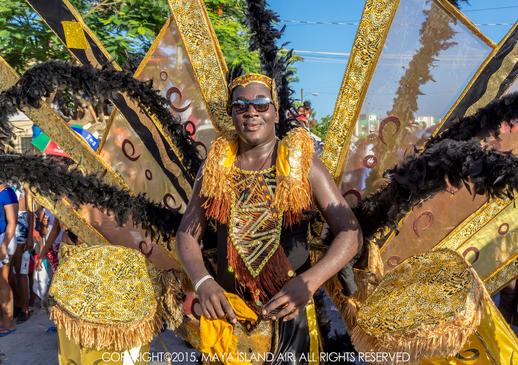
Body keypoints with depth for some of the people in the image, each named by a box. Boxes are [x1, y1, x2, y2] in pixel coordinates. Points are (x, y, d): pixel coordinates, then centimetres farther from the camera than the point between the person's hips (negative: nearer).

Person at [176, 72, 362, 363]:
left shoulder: (303, 165, -9)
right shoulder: (216, 167, -1)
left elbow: (351, 233, -11)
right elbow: (188, 233, 0)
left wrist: (310, 281, -26)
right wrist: (203, 282, -18)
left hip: (288, 307, -2)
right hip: (227, 304, 3)